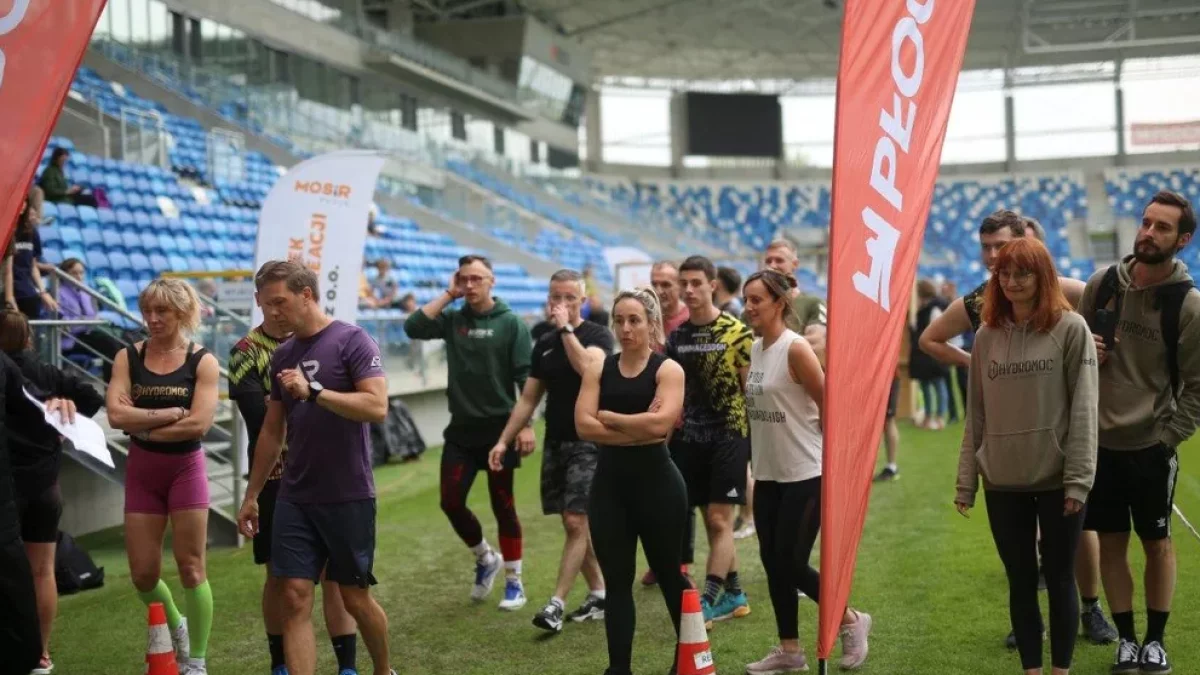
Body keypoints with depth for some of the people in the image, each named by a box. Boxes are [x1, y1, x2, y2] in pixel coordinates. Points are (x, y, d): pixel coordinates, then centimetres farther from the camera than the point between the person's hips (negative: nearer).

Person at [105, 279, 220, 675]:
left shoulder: (202, 361, -5)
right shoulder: (128, 357, 1)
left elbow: (199, 423, -17)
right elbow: (115, 415, -12)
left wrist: (142, 426, -11)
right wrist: (171, 413, -16)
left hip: (186, 468, -3)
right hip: (141, 471, 3)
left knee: (191, 568, -1)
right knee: (143, 574, 5)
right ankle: (176, 628, 35)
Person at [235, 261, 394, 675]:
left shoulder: (352, 341, -9)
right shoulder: (283, 356, 10)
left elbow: (377, 407, -21)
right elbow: (272, 430, 16)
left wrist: (314, 391, -26)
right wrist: (251, 495, 17)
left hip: (348, 497, -5)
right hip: (294, 498, 5)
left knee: (354, 598, 7)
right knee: (294, 598, -1)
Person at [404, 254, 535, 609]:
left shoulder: (511, 323, -5)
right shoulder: (452, 320, 6)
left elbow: (525, 378, -8)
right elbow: (413, 328, -10)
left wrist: (526, 425, -14)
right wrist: (448, 295, -7)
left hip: (499, 427, -4)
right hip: (461, 428, 4)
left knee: (502, 504, 3)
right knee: (451, 502, 1)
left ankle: (514, 581, 16)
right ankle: (486, 558, 27)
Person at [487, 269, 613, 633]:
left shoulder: (598, 335, -5)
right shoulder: (544, 344, 12)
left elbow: (587, 366, -28)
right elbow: (528, 399, 14)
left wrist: (566, 328, -19)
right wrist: (504, 440, 7)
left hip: (588, 442, -6)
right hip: (555, 442, 6)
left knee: (575, 521, -11)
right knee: (576, 525, 10)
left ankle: (556, 603, -9)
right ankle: (599, 594, 21)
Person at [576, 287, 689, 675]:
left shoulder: (667, 370, -5)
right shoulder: (599, 369, 4)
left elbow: (660, 423, -21)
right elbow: (583, 426, -8)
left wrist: (608, 416, -10)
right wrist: (639, 430, -15)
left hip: (657, 482, -3)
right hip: (609, 484, 3)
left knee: (667, 573, 12)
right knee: (617, 581, 7)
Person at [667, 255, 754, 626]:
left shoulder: (736, 332, -7)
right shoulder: (677, 336, 8)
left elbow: (751, 390, -6)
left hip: (729, 436, -5)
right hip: (692, 438, 5)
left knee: (719, 520, -7)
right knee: (713, 522, 10)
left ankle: (709, 601, -5)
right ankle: (734, 594, 21)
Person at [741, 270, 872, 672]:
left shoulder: (796, 349, -16)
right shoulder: (755, 349, 8)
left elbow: (829, 406, -13)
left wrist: (827, 451, -5)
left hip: (805, 475, -8)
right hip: (768, 474, 8)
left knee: (790, 563, -5)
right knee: (772, 562, 10)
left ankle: (851, 622, 17)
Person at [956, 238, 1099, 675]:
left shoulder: (1071, 329, -4)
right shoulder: (987, 335, 7)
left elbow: (1082, 409, -7)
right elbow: (976, 414, 7)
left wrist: (1078, 478, -13)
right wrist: (966, 481, 4)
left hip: (1057, 480, -3)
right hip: (1002, 482, 3)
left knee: (1058, 579, 7)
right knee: (1021, 581, 10)